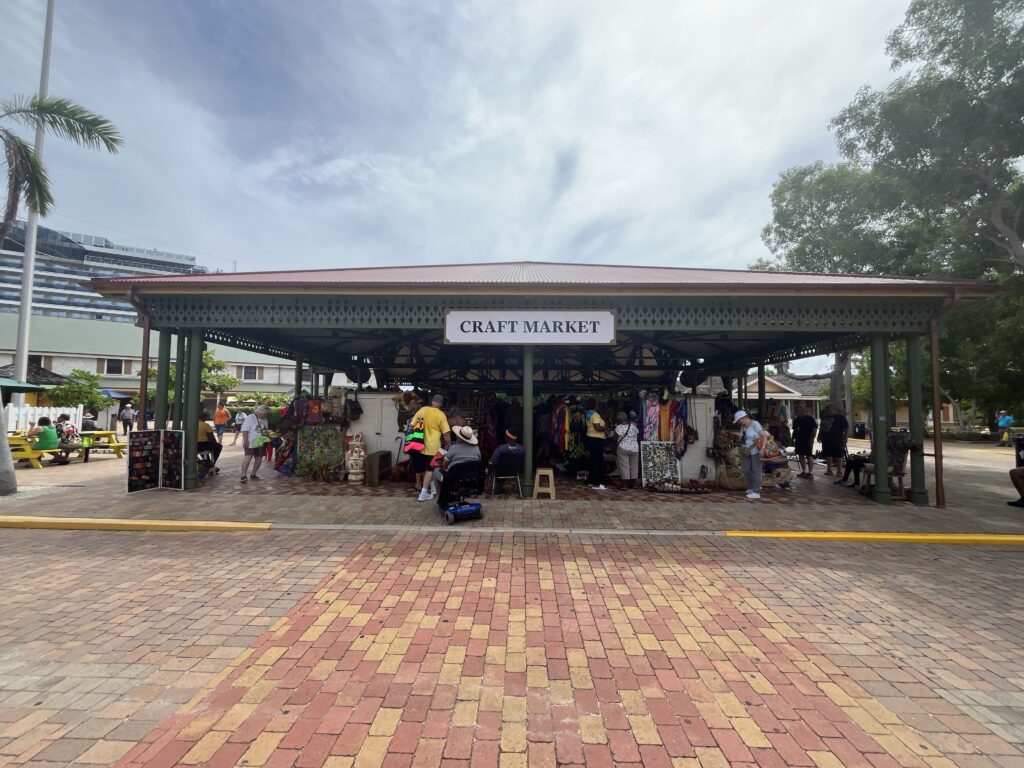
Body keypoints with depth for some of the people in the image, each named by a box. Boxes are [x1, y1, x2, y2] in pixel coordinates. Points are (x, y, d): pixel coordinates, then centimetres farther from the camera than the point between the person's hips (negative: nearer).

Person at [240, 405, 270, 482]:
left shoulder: (264, 419, 12)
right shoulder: (250, 418, -11)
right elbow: (244, 429, -16)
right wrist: (245, 441, -22)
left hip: (260, 443, 7)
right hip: (250, 443, -7)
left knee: (259, 459, 8)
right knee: (248, 457, -17)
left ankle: (253, 475, 21)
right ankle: (243, 476, -16)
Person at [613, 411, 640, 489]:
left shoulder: (619, 427, -8)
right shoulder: (633, 426, 6)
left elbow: (615, 439, -9)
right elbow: (638, 438, 10)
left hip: (623, 449, -4)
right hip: (635, 449, 4)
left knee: (624, 466, -2)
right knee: (634, 466, 12)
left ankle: (623, 484, -2)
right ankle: (634, 483, 18)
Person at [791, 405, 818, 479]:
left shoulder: (809, 418, -3)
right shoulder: (796, 420, 16)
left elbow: (815, 429, -7)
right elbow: (794, 431, 22)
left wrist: (812, 439, -14)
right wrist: (793, 439, 16)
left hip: (807, 440, -7)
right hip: (799, 441, 7)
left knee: (809, 456, -7)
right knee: (801, 456, 9)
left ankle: (810, 473, -5)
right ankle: (803, 472, 18)